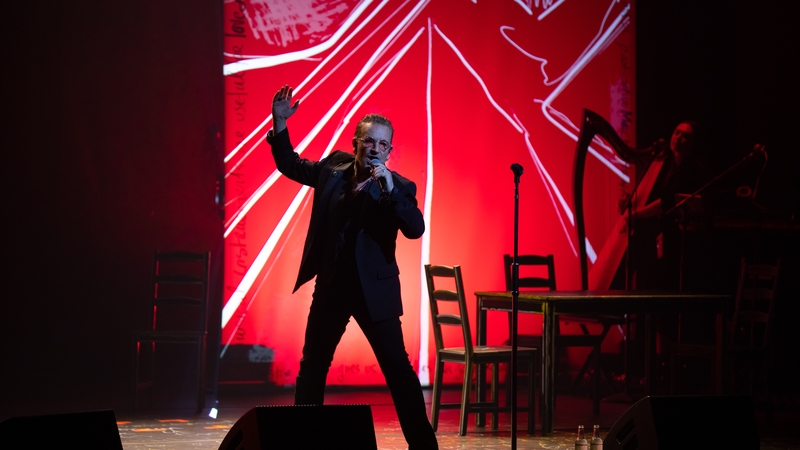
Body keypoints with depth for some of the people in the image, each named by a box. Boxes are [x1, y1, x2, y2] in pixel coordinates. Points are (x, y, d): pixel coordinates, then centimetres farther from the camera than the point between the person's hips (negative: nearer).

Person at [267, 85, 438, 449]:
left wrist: (389, 187, -33)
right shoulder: (334, 167, 1)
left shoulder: (398, 187, -10)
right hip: (330, 285, 5)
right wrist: (279, 124, 3)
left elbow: (415, 229, -25)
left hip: (373, 290, -4)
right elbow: (290, 165, 16)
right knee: (312, 364, 12)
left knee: (397, 367, -5)